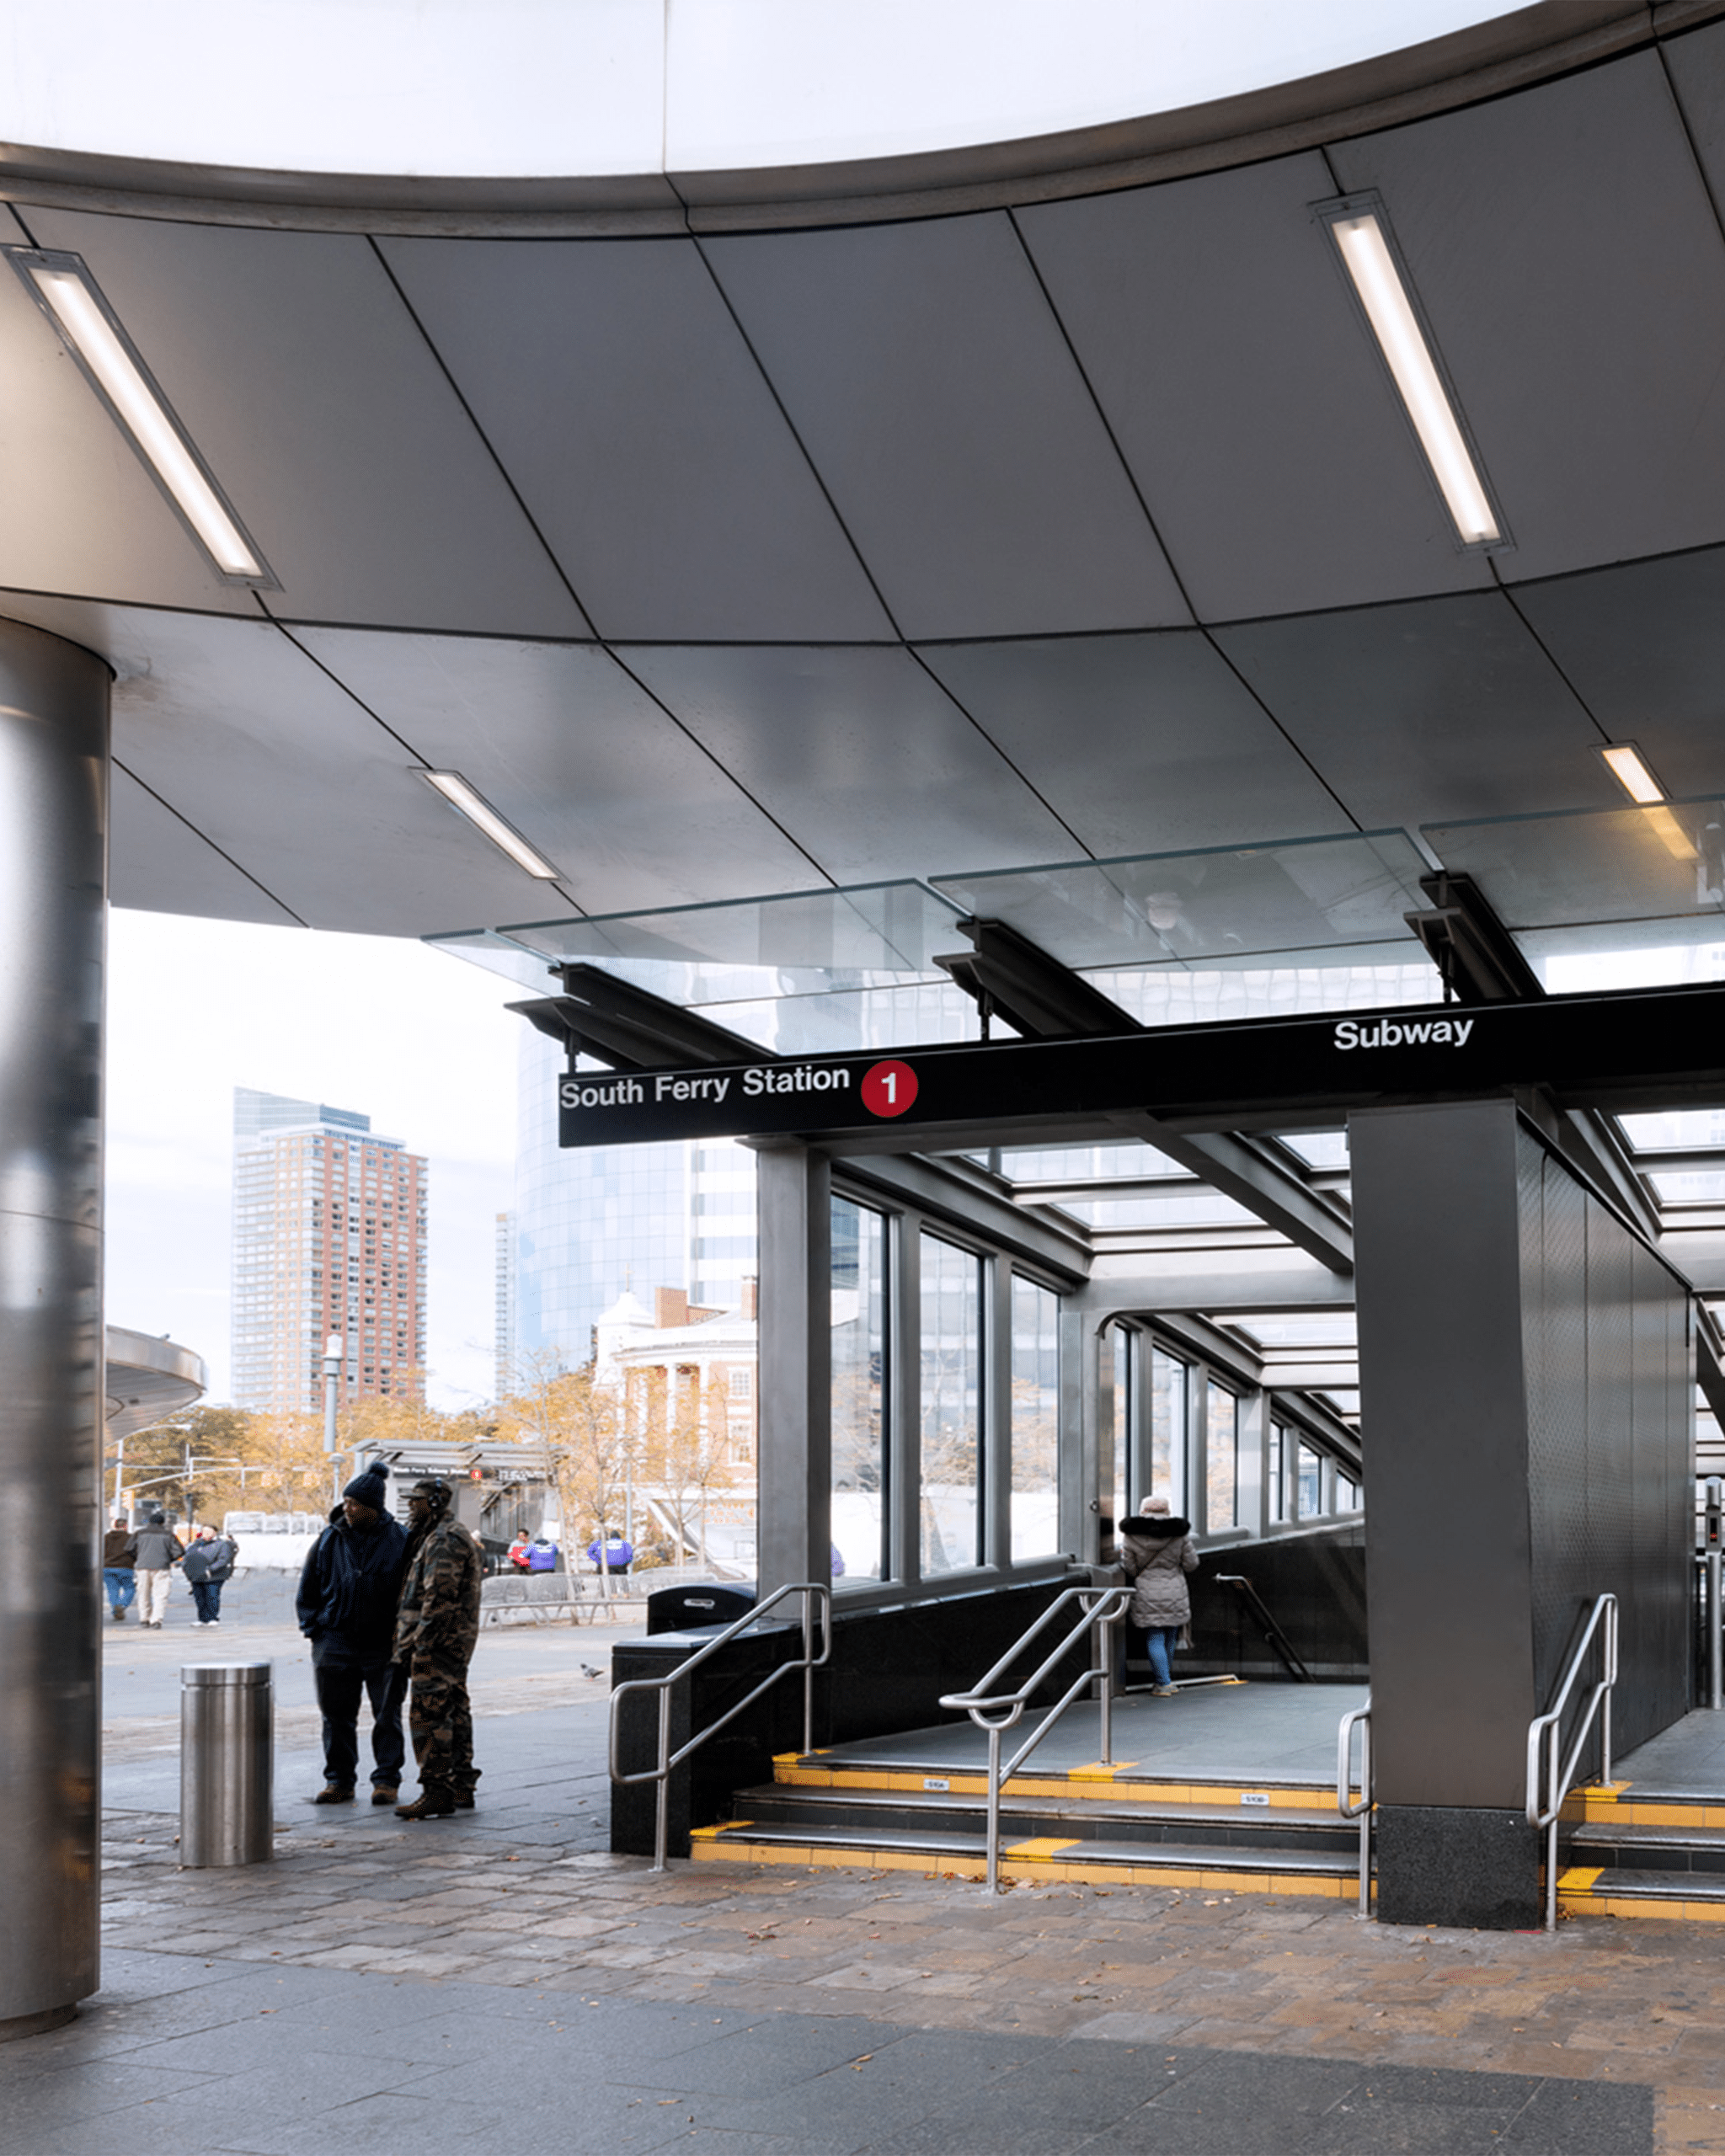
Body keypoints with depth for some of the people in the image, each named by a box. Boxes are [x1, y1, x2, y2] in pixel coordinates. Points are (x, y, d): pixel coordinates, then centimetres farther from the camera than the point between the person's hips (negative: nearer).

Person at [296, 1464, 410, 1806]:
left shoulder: (399, 1540, -4)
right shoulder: (330, 1539, 3)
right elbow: (308, 1589, 10)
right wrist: (313, 1628, 2)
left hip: (383, 1646, -2)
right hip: (336, 1642, 2)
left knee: (387, 1716, 4)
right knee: (337, 1716, 7)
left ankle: (387, 1780, 14)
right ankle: (339, 1780, 17)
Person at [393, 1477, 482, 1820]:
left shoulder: (445, 1540, -15)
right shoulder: (438, 1537, 21)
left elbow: (439, 1598, -22)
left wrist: (419, 1642, -22)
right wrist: (410, 1641, 22)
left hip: (438, 1641, -11)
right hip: (454, 1643, 11)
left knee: (428, 1715, -11)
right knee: (453, 1713, 12)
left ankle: (437, 1792, -12)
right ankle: (461, 1787, 17)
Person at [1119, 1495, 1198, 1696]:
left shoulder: (1131, 1537, -7)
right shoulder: (1179, 1535, -3)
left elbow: (1130, 1569, -3)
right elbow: (1191, 1564, 2)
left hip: (1147, 1595, -2)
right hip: (1175, 1595, 2)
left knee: (1155, 1640, 2)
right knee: (1170, 1638, 14)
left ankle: (1164, 1684, -2)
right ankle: (1162, 1679, 22)